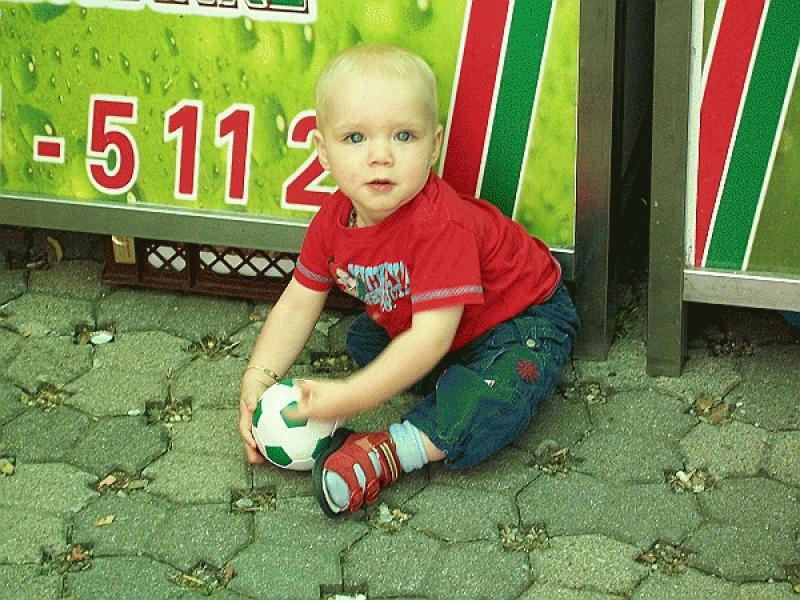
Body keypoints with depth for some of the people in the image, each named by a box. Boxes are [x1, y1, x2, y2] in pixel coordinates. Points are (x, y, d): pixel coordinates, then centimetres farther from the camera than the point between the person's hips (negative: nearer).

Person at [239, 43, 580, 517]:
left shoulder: (440, 225, -38)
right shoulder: (334, 220, -13)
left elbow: (431, 337, -39)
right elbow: (298, 304, -4)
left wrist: (351, 397, -39)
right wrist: (258, 380, -16)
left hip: (525, 321, -9)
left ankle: (391, 453, -27)